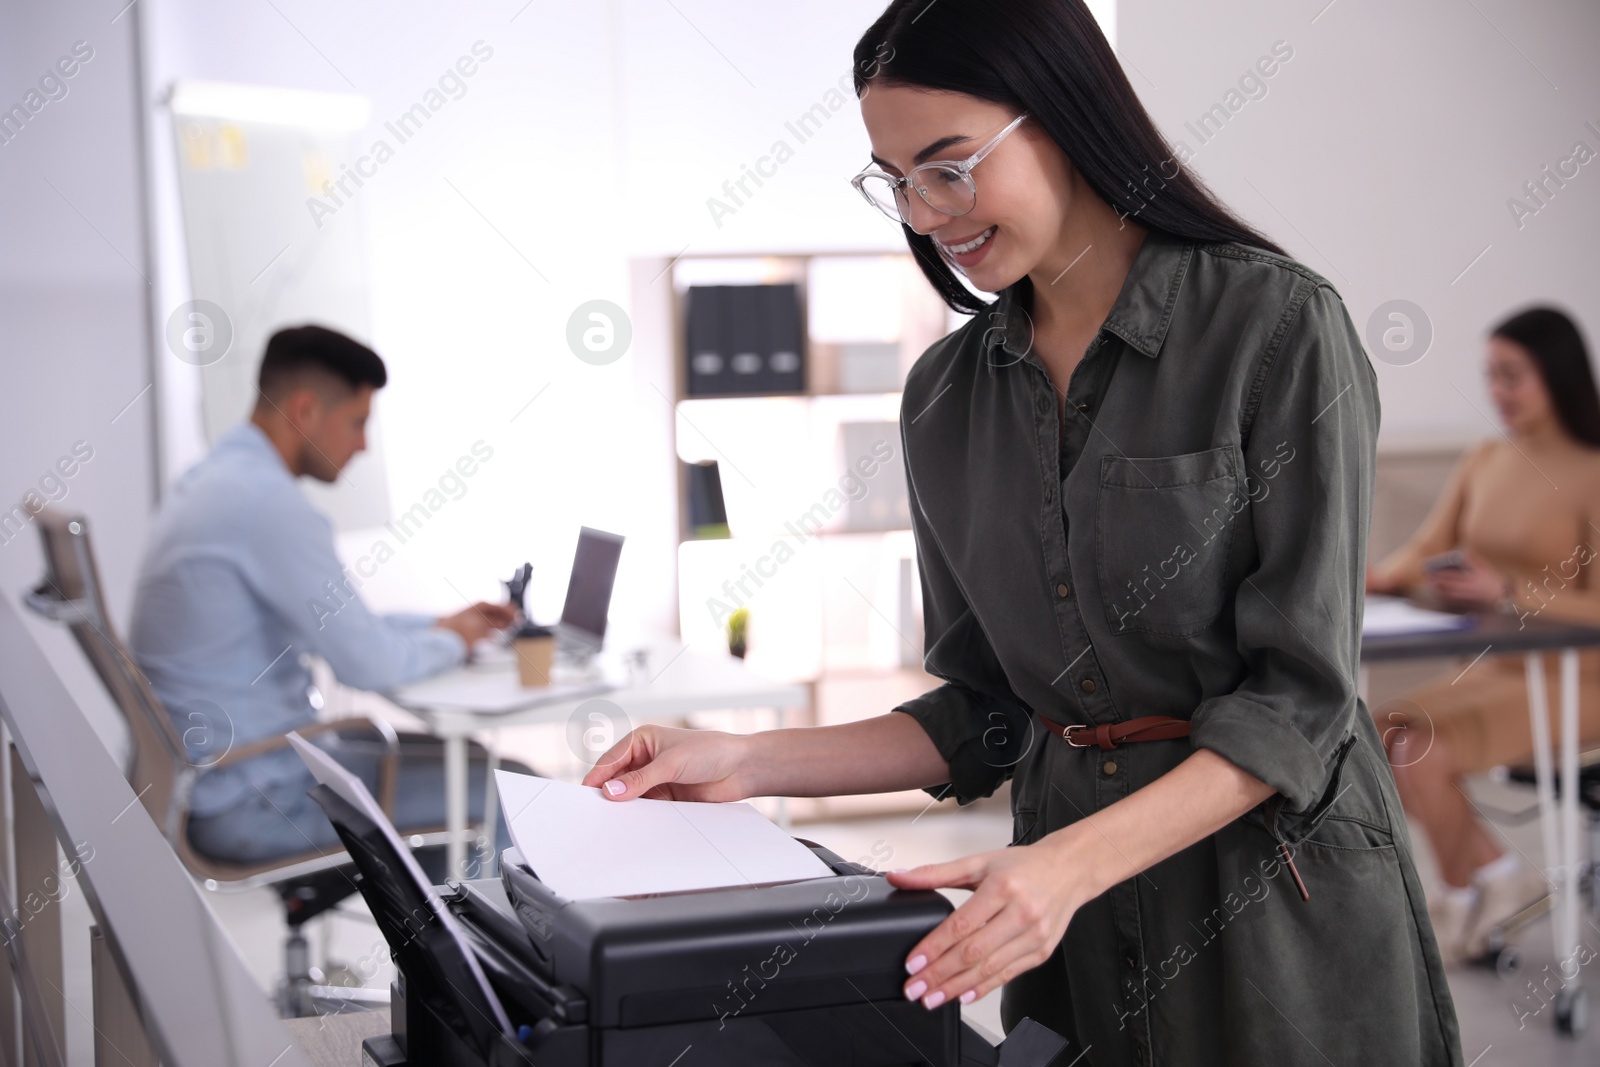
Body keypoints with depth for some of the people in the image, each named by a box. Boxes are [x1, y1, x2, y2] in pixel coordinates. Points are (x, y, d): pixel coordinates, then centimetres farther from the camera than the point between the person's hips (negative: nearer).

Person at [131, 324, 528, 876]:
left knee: (461, 755, 20)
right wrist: (450, 641, -2)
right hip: (252, 800, -11)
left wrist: (440, 624, 13)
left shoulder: (216, 478, 10)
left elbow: (332, 622, 21)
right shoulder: (270, 504, -23)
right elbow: (369, 664, -22)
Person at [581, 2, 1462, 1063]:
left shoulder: (1278, 325, -12)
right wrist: (748, 764, -2)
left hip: (1276, 912, -4)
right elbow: (987, 711, 8)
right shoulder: (945, 396, 4)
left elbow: (1299, 696, -16)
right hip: (1072, 933, 5)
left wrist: (1069, 863, -27)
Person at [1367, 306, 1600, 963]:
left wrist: (1508, 594, -28)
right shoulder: (1484, 462, 8)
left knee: (1419, 748, -22)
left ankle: (1468, 891, 5)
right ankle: (1496, 876, 2)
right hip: (1494, 666, 7)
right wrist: (1368, 580, -13)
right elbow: (1422, 554, 7)